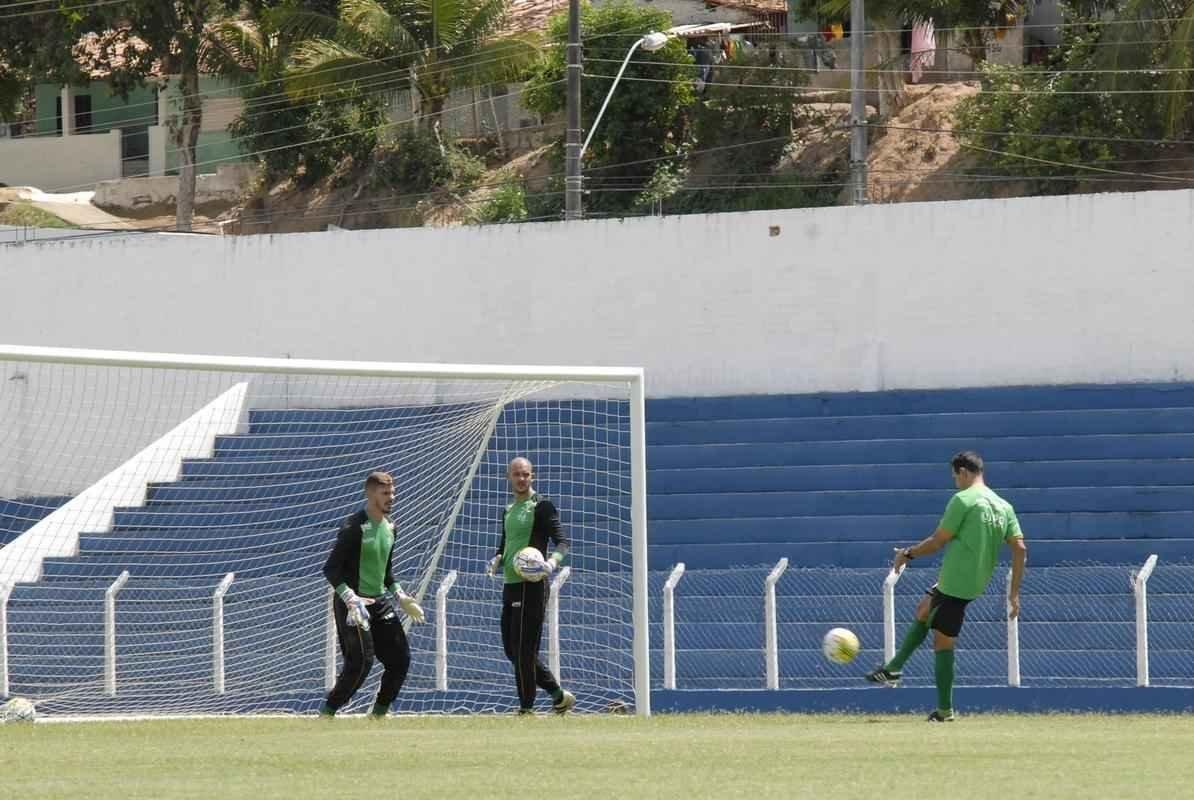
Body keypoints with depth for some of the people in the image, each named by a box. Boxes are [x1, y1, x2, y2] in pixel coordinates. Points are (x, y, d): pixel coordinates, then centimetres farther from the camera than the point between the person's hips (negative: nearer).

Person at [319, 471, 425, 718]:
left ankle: (379, 712, 18)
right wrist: (350, 599, -28)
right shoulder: (354, 527, -15)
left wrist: (400, 596, 19)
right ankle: (327, 712, 0)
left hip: (380, 603, 8)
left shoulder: (389, 527, 12)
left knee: (400, 660, 3)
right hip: (354, 604, -8)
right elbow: (331, 569, -18)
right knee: (360, 663, -14)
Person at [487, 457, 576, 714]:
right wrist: (497, 560, 7)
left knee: (524, 649, -8)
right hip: (510, 584, 9)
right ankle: (559, 695, 20)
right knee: (511, 649, 10)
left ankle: (526, 708, -1)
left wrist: (553, 561, -33)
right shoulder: (509, 510, 19)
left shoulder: (541, 506, -6)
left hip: (532, 584, -9)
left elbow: (562, 541, -13)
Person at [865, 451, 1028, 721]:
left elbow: (938, 541, -9)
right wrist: (1014, 594, 9)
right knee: (924, 610, 27)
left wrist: (908, 554, 8)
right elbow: (1020, 549, 5)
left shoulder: (963, 500, -11)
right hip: (977, 584, 8)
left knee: (943, 643, 2)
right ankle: (894, 668, 32)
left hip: (954, 582, -8)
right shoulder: (1003, 506, 9)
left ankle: (945, 710, 2)